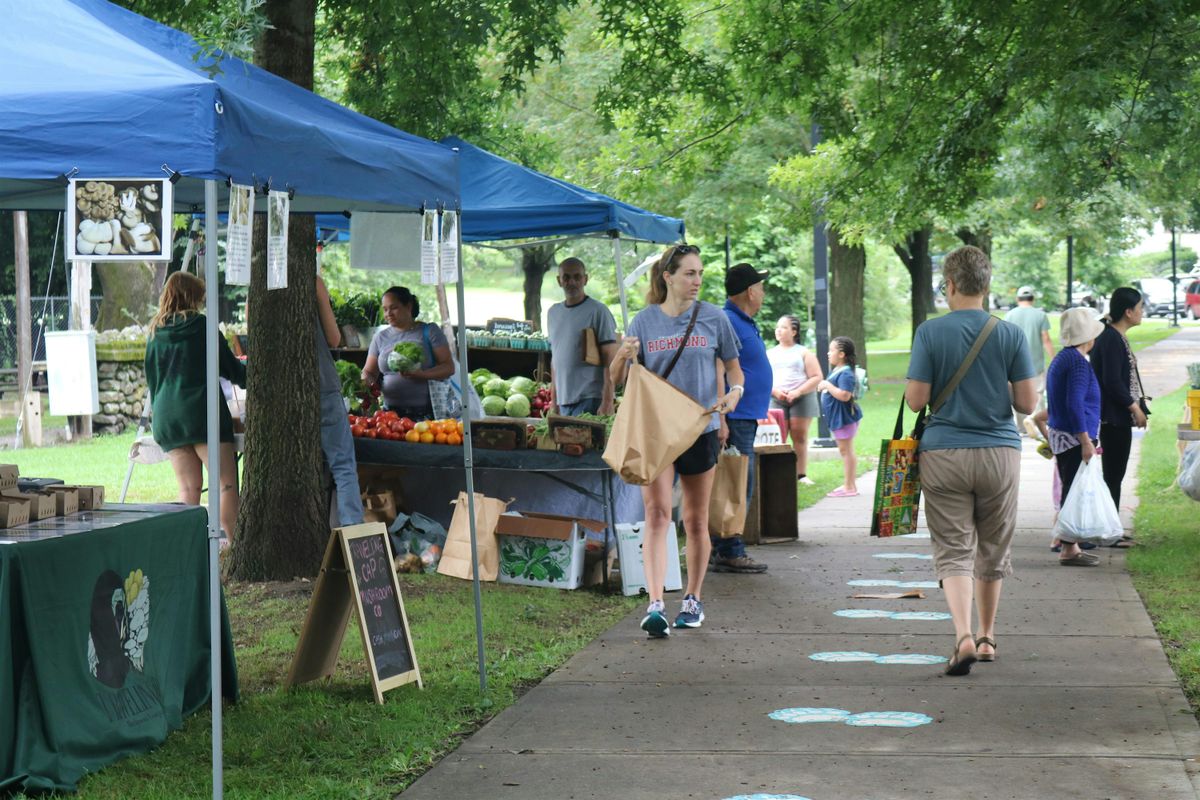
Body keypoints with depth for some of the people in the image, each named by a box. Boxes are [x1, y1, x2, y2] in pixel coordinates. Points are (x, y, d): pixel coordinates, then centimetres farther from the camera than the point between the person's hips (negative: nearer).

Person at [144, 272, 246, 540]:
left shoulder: (155, 332, 13)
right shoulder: (201, 326, 1)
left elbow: (151, 377, 20)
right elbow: (231, 367, 8)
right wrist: (249, 375, 28)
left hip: (165, 417, 5)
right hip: (201, 413, -5)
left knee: (189, 488, 4)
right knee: (226, 483, -5)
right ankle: (233, 544, -15)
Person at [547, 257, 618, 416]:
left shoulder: (598, 311, -5)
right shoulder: (553, 312, 15)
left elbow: (609, 360, -9)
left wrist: (607, 402, -16)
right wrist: (553, 399, 17)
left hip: (590, 399, -6)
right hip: (564, 400, 6)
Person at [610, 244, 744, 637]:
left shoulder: (714, 318, 2)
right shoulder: (645, 321, 2)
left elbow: (732, 366, 12)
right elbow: (617, 380, 6)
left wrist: (735, 392, -10)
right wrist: (623, 355, -17)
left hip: (699, 429, 1)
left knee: (696, 520, 10)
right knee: (656, 515, -13)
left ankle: (693, 600, 24)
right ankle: (655, 605, -20)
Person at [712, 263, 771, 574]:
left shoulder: (745, 324, 18)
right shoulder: (727, 323, -16)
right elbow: (717, 374, -21)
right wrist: (720, 420, -25)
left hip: (745, 418, 11)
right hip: (734, 419, -11)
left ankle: (720, 550, 18)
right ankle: (729, 553, -6)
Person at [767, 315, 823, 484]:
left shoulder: (804, 352, 7)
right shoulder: (770, 354, 14)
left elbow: (816, 377, 0)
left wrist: (798, 392, -13)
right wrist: (775, 391, -10)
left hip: (801, 399, -1)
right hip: (775, 399, 2)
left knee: (800, 437, 0)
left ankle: (801, 475, 3)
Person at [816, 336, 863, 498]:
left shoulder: (845, 373, -20)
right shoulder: (836, 371, 13)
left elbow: (844, 395, -31)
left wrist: (828, 385, -23)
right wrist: (824, 387, 8)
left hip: (844, 417, -11)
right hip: (837, 417, 11)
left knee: (846, 450, -7)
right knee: (845, 451, 15)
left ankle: (850, 487, -4)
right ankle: (849, 484, 23)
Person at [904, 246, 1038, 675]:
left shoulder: (930, 332, -6)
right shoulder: (1011, 334, -1)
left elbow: (915, 400, -7)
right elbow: (1027, 403, -2)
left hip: (944, 454, -2)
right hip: (1000, 452, 2)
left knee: (953, 551, -1)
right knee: (992, 551, 17)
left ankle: (964, 635, -21)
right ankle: (987, 636, 29)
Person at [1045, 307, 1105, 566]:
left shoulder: (1061, 358, 16)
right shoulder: (1078, 361, -15)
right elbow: (1075, 404, -22)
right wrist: (1086, 441, -22)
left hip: (1059, 436, 10)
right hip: (1074, 438, -10)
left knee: (1071, 493, 13)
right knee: (1075, 493, -7)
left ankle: (1070, 546, 17)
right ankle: (1068, 549, -5)